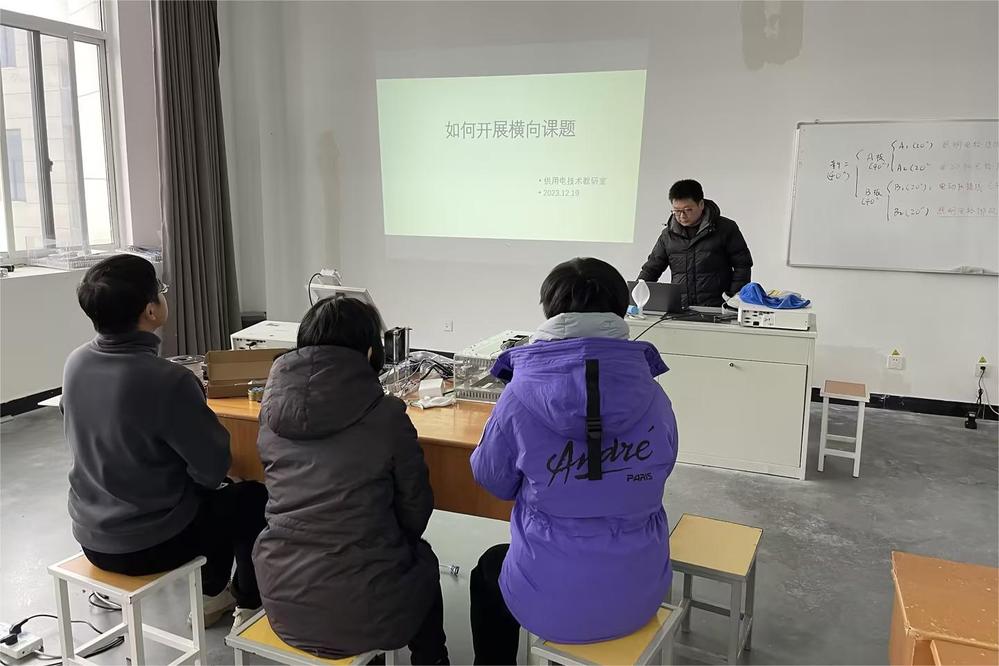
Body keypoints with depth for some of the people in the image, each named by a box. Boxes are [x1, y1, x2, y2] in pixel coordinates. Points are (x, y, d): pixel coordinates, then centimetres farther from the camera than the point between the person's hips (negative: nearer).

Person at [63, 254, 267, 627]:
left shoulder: (75, 364, -7)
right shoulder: (167, 381, -30)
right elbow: (213, 469, -19)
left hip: (91, 535, 7)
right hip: (147, 545, -7)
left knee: (215, 495, 29)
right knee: (254, 498, 17)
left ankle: (212, 595, 41)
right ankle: (251, 607, 32)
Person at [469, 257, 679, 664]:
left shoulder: (519, 397, -18)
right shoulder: (652, 396, -10)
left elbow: (493, 481, -1)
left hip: (551, 604, -3)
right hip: (639, 595, 3)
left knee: (488, 569, 32)